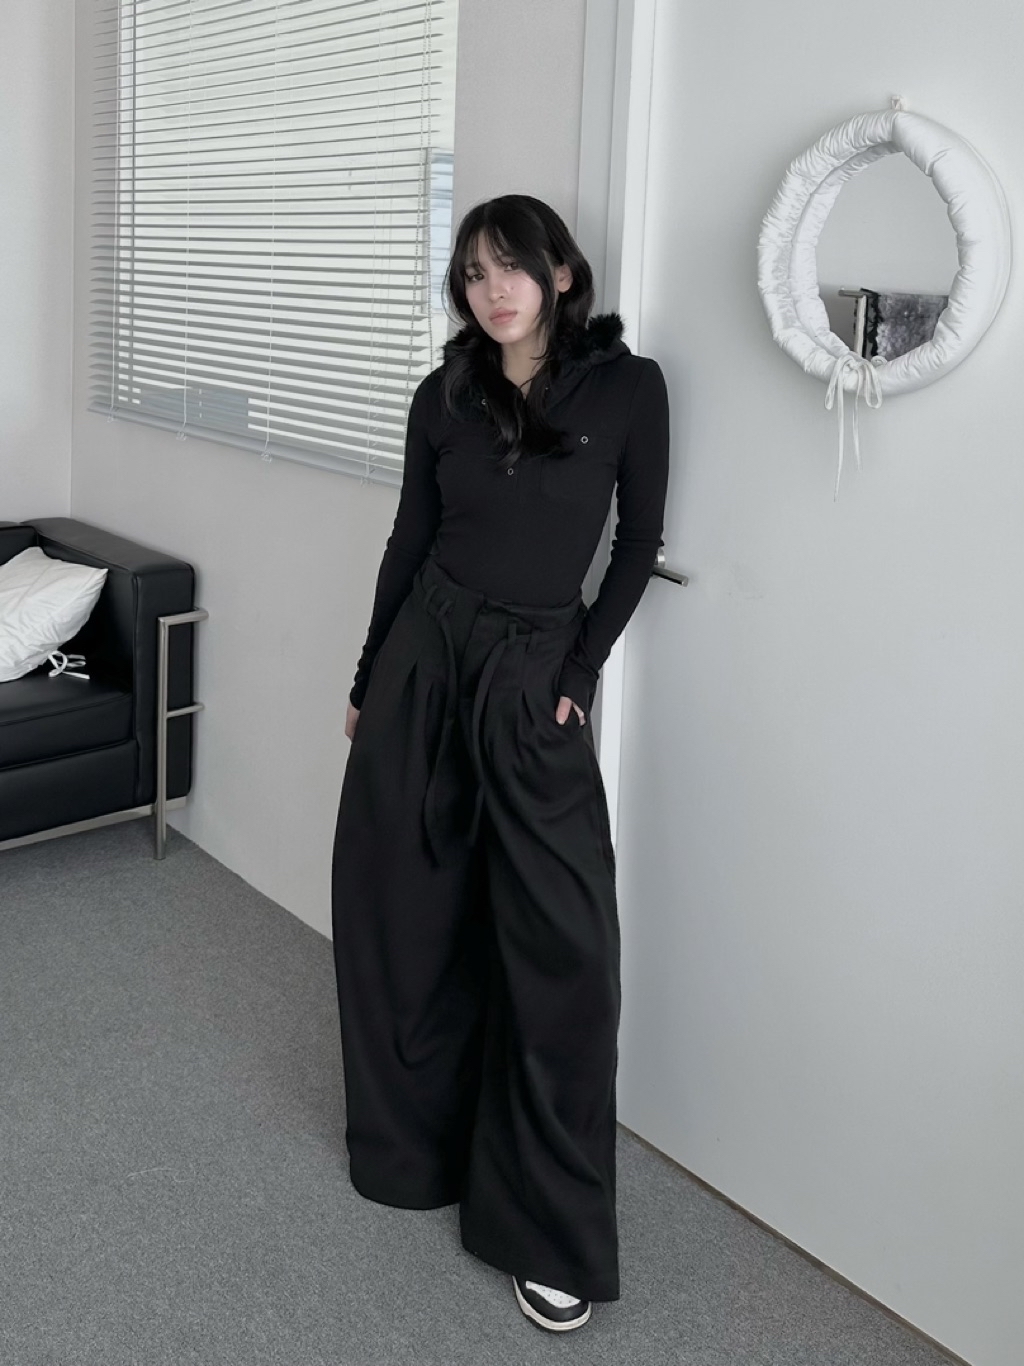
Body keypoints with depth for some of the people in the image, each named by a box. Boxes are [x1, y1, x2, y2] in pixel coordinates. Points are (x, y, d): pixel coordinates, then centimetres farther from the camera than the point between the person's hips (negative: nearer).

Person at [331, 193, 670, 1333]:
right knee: (405, 907, 10)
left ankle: (548, 1234, 6)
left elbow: (638, 545, 2)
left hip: (533, 677, -3)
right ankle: (415, 1144, 33)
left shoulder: (627, 386, -2)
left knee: (563, 946, -6)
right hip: (424, 658, 3)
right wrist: (367, 682, 14)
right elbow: (409, 543, 11)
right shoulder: (444, 397, 5)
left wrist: (579, 671, -4)